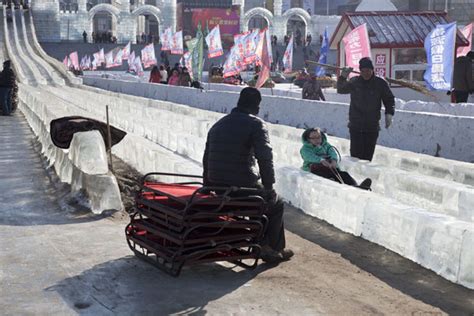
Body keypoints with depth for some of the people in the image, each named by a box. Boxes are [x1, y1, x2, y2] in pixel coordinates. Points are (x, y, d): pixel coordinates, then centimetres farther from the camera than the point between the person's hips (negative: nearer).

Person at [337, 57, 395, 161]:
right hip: (355, 126, 0)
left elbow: (389, 99, 10)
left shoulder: (380, 83, 0)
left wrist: (389, 114, -4)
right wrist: (343, 77, 2)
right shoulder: (354, 82, 3)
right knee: (356, 154, -4)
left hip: (372, 127, 0)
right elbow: (341, 90, 19)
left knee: (368, 156, 2)